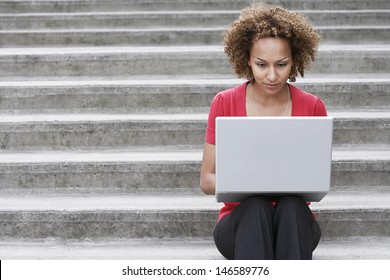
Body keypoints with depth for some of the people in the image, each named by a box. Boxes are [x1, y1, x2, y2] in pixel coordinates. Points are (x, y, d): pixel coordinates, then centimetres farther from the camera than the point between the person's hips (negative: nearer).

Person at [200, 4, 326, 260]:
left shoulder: (312, 107, -2)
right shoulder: (224, 104, -4)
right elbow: (207, 180, 0)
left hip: (294, 220, 1)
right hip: (242, 220, -1)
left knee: (291, 205, -34)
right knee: (256, 205, -35)